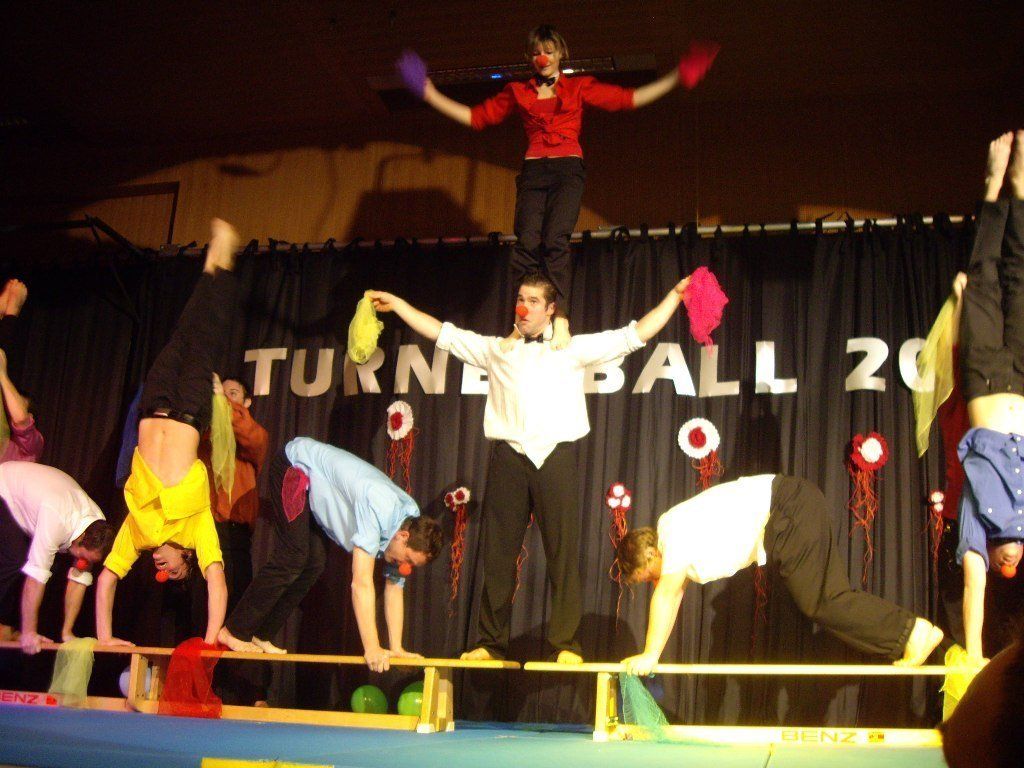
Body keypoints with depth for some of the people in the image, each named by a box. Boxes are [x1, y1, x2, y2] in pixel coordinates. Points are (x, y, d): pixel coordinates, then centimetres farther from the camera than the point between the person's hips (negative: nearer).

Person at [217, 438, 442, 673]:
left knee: (314, 565, 2)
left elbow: (395, 587, -2)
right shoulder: (379, 510, -36)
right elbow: (361, 583, -38)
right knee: (291, 561, -14)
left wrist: (396, 648, -6)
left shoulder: (410, 520, -11)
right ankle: (234, 632, -2)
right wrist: (372, 649, -37)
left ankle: (259, 636, 12)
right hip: (294, 465, -8)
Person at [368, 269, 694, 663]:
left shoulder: (573, 349, 13)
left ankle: (566, 644, 0)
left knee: (563, 552, -4)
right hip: (508, 456, 2)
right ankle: (491, 642, 9)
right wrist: (397, 303, 21)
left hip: (555, 456, -2)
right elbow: (442, 333, 22)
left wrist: (675, 294, 4)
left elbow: (635, 334, 10)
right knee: (498, 553, 2)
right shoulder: (496, 350, 19)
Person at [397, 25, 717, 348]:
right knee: (527, 243, -17)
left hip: (568, 168, -2)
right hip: (533, 171, 2)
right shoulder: (517, 92, 20)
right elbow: (476, 116, 22)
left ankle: (561, 321, -27)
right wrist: (431, 95, 19)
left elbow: (627, 98, 13)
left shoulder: (579, 86, 15)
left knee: (556, 241, -22)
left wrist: (676, 77, 9)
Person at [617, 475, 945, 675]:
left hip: (789, 511, -9)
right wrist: (651, 654, 17)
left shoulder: (677, 532, -14)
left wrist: (649, 655, -11)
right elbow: (670, 597, 19)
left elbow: (666, 596, -17)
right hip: (792, 511, 9)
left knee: (818, 601, -9)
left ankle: (909, 630, -6)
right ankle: (908, 632, 7)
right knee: (823, 599, 6)